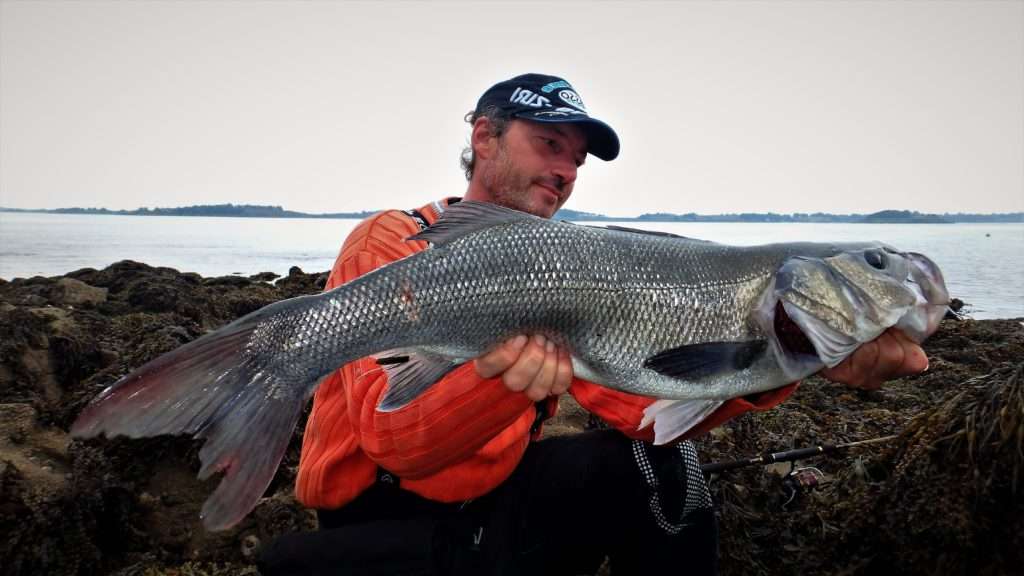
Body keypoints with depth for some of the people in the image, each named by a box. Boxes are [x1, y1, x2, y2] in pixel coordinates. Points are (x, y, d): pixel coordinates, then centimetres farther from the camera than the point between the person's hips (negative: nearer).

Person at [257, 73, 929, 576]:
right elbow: (390, 436, -28)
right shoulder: (393, 244, -15)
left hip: (499, 501, 4)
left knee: (662, 465, -10)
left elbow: (641, 399, -12)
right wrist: (499, 376, -49)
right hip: (384, 521, -4)